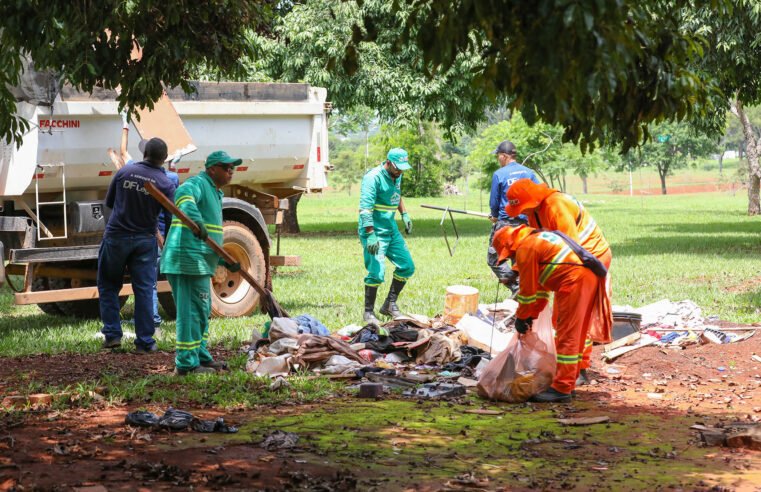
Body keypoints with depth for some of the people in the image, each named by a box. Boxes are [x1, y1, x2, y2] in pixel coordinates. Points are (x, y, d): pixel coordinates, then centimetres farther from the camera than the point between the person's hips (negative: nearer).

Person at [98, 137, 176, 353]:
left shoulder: (124, 172, -6)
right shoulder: (166, 184, -8)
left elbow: (109, 202, 6)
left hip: (116, 236, 0)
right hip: (145, 240, 0)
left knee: (108, 286, 14)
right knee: (144, 290, 5)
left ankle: (112, 334, 9)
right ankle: (144, 342, 6)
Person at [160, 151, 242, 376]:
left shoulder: (214, 193, 24)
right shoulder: (198, 184, -8)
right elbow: (183, 195, -34)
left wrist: (225, 261, 21)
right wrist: (196, 220, -49)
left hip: (200, 262, 11)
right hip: (189, 258, -11)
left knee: (202, 312, 19)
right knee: (192, 312, -9)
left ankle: (201, 357, 30)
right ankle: (187, 363, -7)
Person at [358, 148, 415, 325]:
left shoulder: (396, 176, 10)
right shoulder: (373, 177, -17)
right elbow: (365, 207, -24)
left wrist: (404, 214, 20)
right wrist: (370, 235, -30)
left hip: (392, 230, 9)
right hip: (375, 231, -9)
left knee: (407, 267, 8)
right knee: (376, 272, -14)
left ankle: (390, 305, 20)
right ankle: (369, 313, -1)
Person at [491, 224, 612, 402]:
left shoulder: (524, 249, -6)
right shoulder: (536, 239, 25)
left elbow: (528, 289, -4)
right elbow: (541, 283, 28)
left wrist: (521, 318, 8)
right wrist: (532, 315, 27)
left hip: (575, 279, -10)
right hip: (589, 275, 10)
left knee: (567, 334, -7)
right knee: (574, 333, 18)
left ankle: (562, 389, -6)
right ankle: (568, 380, 27)